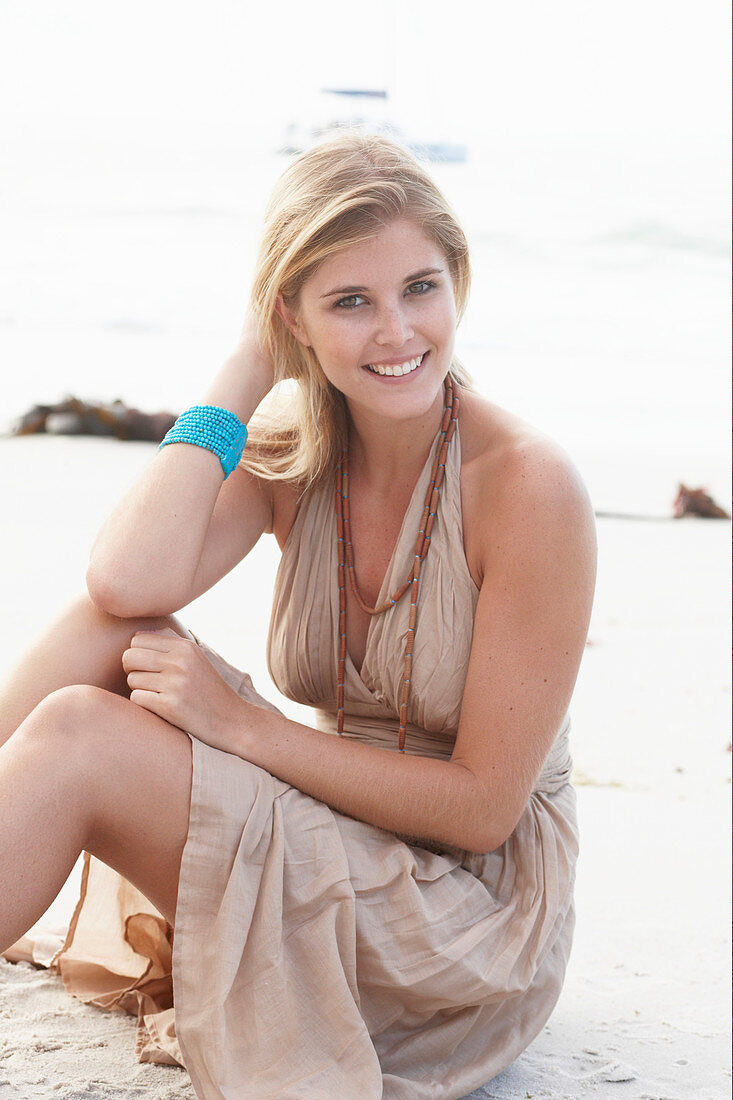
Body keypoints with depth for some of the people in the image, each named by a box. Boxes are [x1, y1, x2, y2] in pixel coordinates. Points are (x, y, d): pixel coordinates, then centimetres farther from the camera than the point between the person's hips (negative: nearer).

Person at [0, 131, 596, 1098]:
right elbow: (129, 583, -24)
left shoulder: (529, 487, -18)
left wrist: (241, 724, -20)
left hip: (480, 907, -5)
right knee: (117, 628, -18)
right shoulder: (286, 455, -2)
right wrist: (245, 372, -14)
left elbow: (483, 805, -16)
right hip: (336, 845, 5)